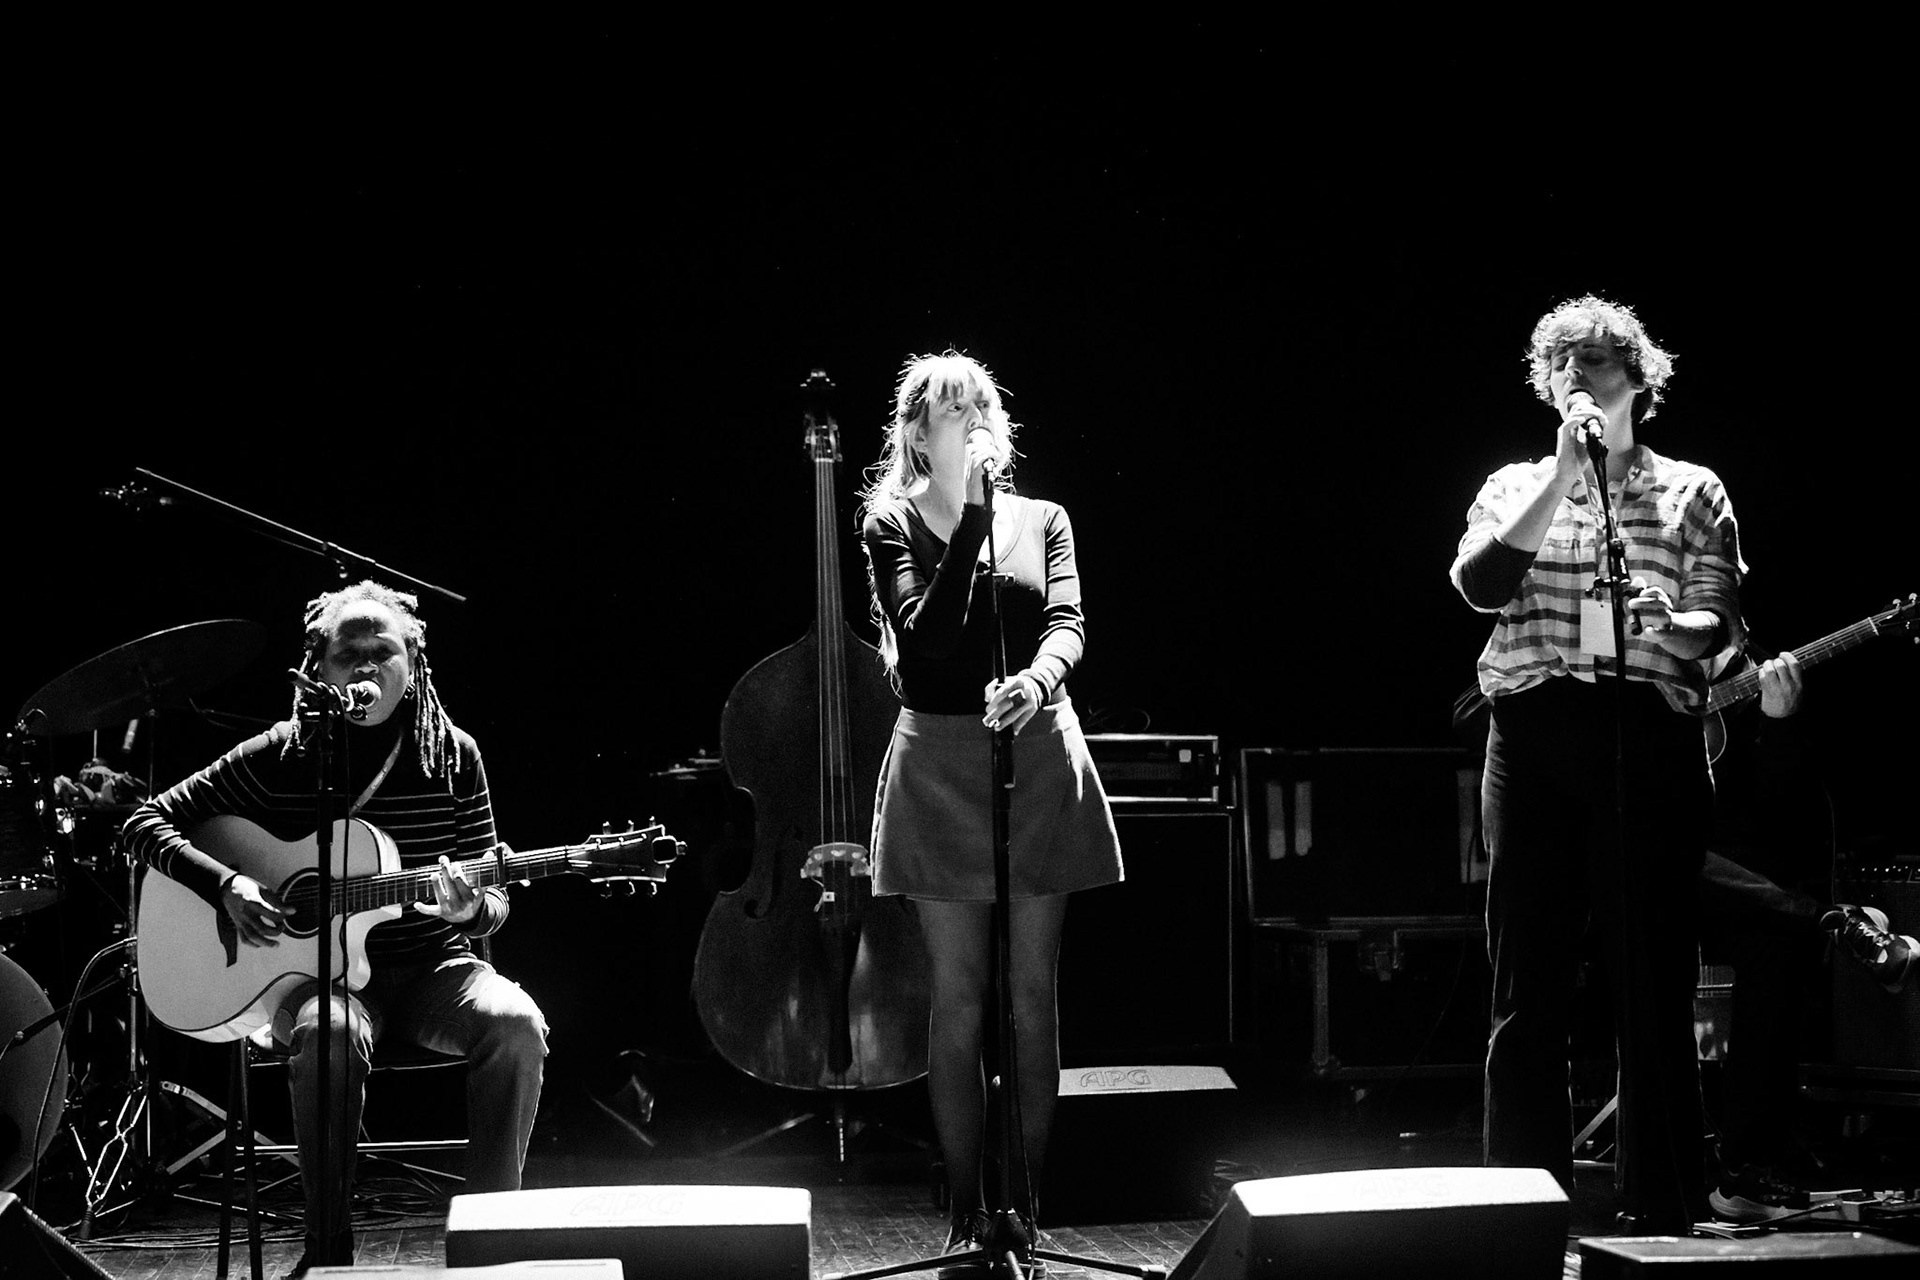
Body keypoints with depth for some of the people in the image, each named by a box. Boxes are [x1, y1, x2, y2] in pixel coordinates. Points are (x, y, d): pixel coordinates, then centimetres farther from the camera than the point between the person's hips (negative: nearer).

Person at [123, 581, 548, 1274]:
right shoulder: (281, 756, -2)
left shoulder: (454, 755, 2)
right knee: (332, 1035, -37)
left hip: (430, 963, 2)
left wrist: (470, 909, -20)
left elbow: (493, 899, 5)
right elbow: (148, 822, 3)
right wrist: (226, 886, -14)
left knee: (515, 1023, -29)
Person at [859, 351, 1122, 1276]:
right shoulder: (891, 525, 3)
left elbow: (1066, 623, -6)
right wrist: (971, 518, -15)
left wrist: (1039, 676, -28)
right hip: (941, 764, -2)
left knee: (1031, 992, 4)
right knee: (960, 997, 0)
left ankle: (1027, 1202, 12)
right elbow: (930, 634, -12)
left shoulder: (1041, 521, 10)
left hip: (1038, 757, 2)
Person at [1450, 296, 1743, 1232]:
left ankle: (1664, 1220, 6)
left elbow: (1719, 627, 3)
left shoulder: (1691, 492, 13)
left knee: (1654, 988, -3)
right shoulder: (1516, 486, 16)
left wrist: (1671, 628, -20)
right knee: (1527, 994, 1)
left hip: (1649, 741, -1)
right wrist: (1564, 469, -7)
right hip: (1534, 739, 1)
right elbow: (1479, 584, -4)